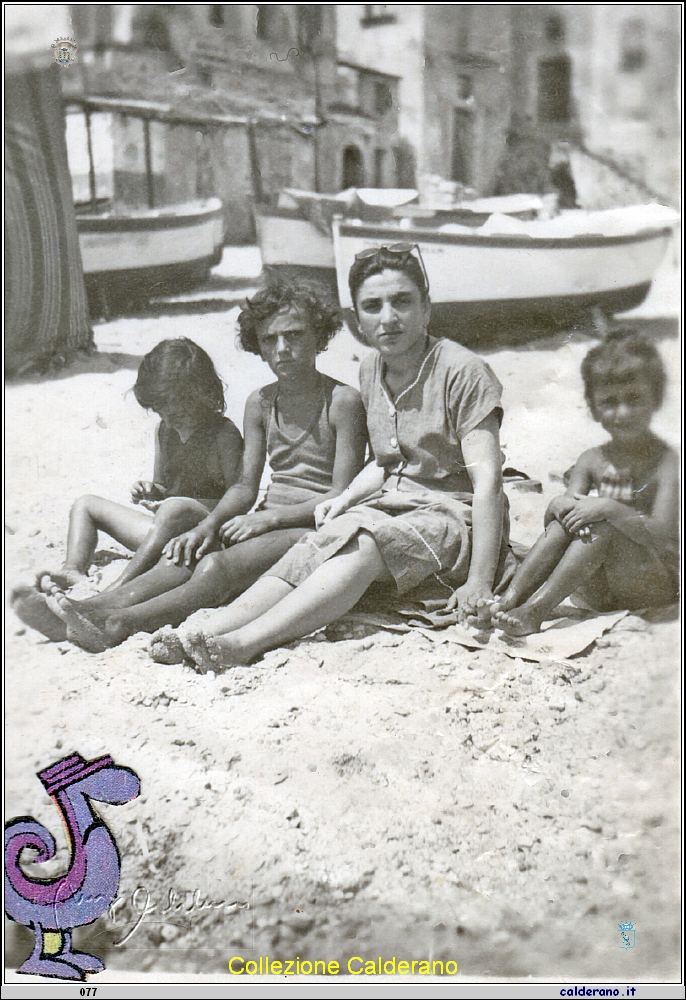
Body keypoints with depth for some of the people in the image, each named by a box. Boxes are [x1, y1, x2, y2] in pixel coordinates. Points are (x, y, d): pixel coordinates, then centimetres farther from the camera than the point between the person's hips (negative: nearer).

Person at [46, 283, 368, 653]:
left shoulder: (342, 400, -7)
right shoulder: (260, 403, 11)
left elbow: (343, 495, -11)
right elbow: (245, 486, 9)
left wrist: (269, 517, -17)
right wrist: (209, 524, -11)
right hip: (267, 522, 6)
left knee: (216, 566, -31)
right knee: (185, 555, -23)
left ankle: (118, 623, -41)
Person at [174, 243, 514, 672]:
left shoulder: (462, 371, -13)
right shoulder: (371, 372, 10)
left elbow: (488, 480, -19)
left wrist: (479, 585, -26)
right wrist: (347, 498, 2)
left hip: (453, 515, -6)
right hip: (392, 505, 7)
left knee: (362, 546, -35)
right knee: (312, 550, -24)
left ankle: (243, 644, -46)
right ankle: (210, 634, -39)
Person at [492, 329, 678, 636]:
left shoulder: (667, 463, -10)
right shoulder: (592, 461, 7)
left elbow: (663, 536, -21)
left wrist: (612, 509, -33)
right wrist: (558, 505, -20)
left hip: (655, 586, -4)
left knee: (603, 527, -29)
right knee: (568, 519, -19)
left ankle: (536, 609, -34)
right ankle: (511, 597, -29)